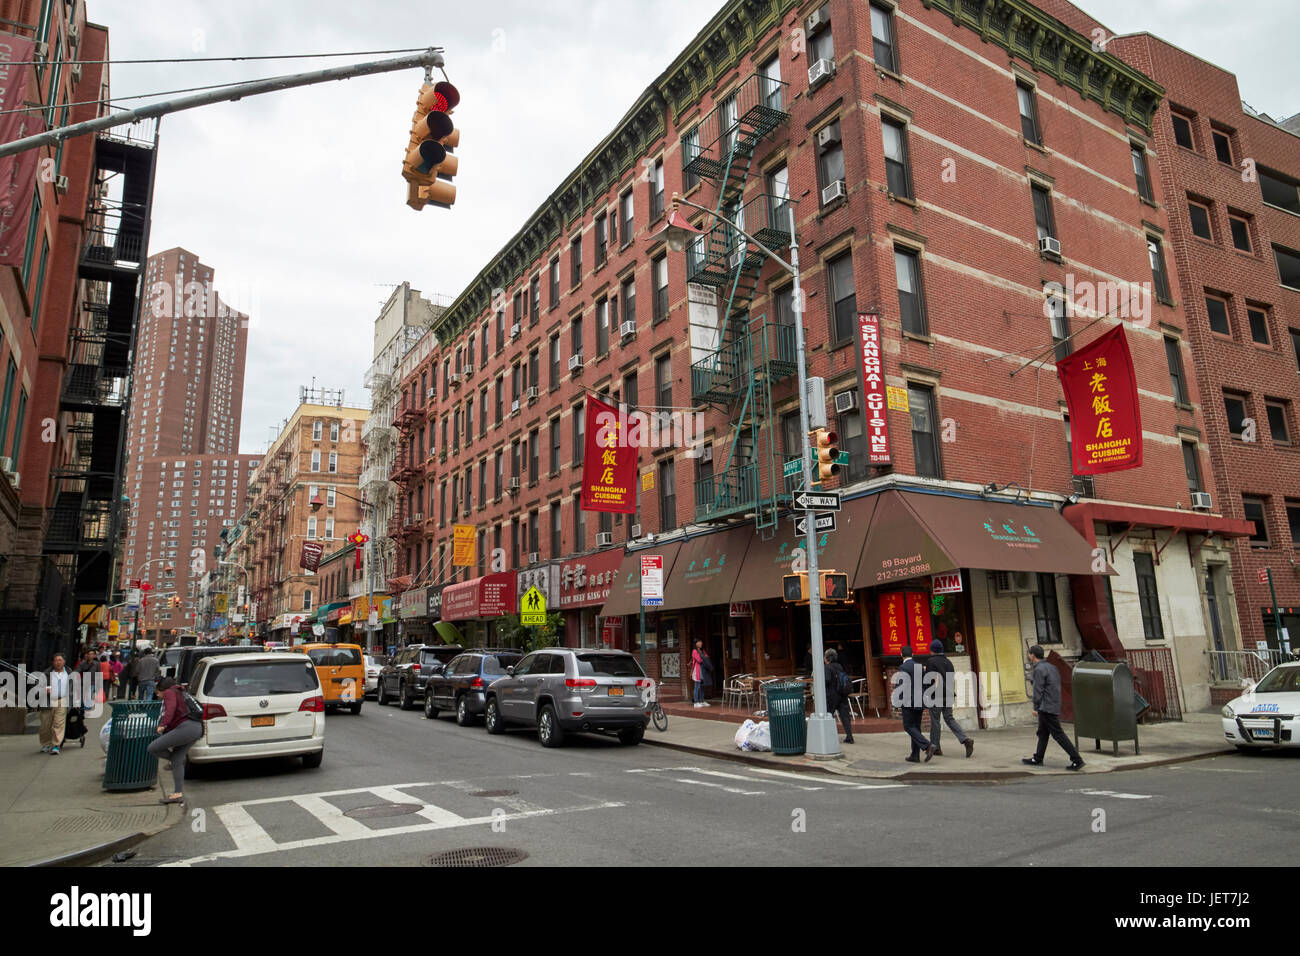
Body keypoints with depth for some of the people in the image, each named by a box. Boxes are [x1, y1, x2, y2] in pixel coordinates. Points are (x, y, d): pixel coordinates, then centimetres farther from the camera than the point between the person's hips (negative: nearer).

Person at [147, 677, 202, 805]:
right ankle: (178, 794, 12)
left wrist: (163, 724, -18)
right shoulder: (182, 693, 31)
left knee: (153, 748, -4)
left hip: (185, 728, -10)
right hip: (197, 728, 10)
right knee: (176, 760, 13)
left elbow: (171, 708, -13)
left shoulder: (169, 692, 4)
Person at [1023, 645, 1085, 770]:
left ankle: (1077, 760, -7)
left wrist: (1036, 708, -11)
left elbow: (1038, 690, -16)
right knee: (1042, 733, 15)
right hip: (1055, 706, 10)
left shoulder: (1039, 669, -13)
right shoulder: (1051, 667, 15)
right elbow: (1057, 687, 17)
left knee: (1058, 734, -7)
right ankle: (1037, 759, 21)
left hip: (1046, 708, -10)